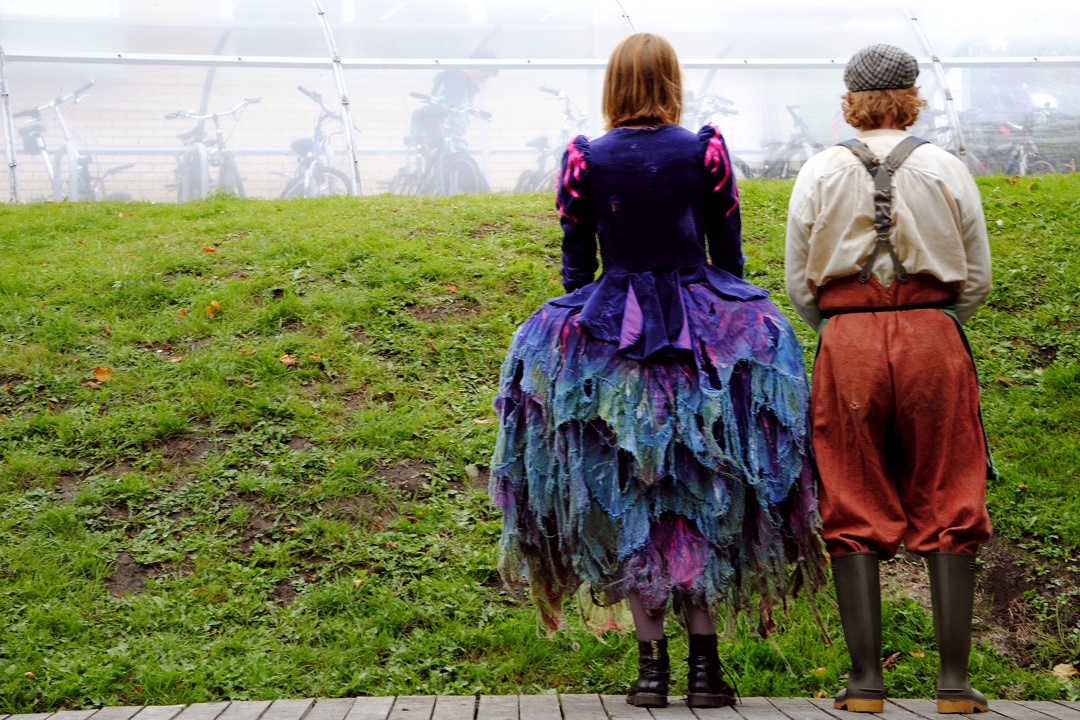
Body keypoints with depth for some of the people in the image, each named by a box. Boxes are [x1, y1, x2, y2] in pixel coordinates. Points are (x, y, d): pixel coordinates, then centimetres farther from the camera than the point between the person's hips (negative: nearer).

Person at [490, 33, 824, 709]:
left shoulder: (585, 159, -1)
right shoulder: (706, 150, -1)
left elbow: (576, 267, 3)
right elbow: (729, 254, 3)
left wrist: (582, 323, 16)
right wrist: (727, 317, 15)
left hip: (608, 335, 0)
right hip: (702, 323, 0)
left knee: (630, 499, 7)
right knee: (703, 496, 8)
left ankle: (652, 663, 6)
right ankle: (705, 662, 7)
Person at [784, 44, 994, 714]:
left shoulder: (820, 172, 4)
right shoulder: (946, 168, 4)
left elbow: (799, 283, 5)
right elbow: (977, 278, 7)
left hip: (846, 345, 0)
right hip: (935, 339, 0)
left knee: (856, 513, 6)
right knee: (946, 507, 7)